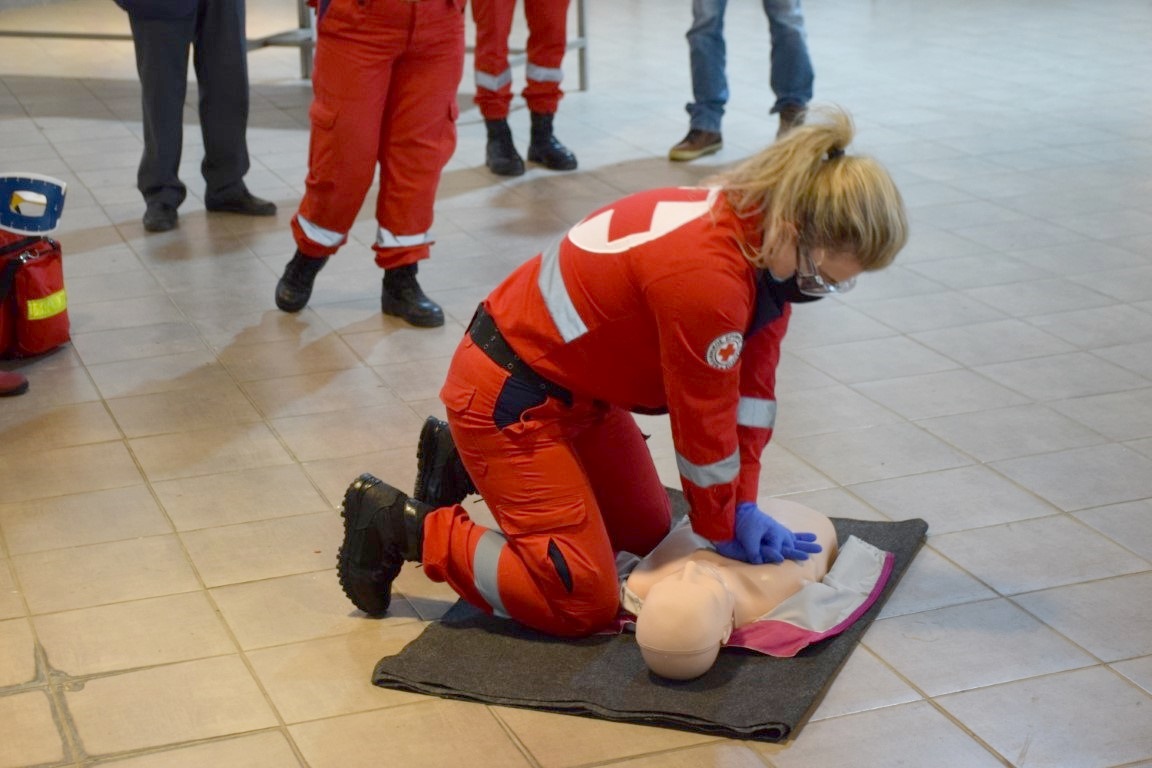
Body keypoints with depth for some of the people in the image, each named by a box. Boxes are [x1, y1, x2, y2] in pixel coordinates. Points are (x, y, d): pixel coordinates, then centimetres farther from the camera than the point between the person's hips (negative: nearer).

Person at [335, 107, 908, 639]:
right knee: (582, 602, -11)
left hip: (578, 386, 10)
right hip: (508, 392, -10)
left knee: (646, 536, 19)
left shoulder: (769, 242, -6)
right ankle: (406, 526, 2)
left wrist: (744, 506, -1)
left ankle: (464, 467, 28)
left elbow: (752, 384, 1)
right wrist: (723, 530, -6)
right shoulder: (705, 276, -35)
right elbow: (703, 420, -22)